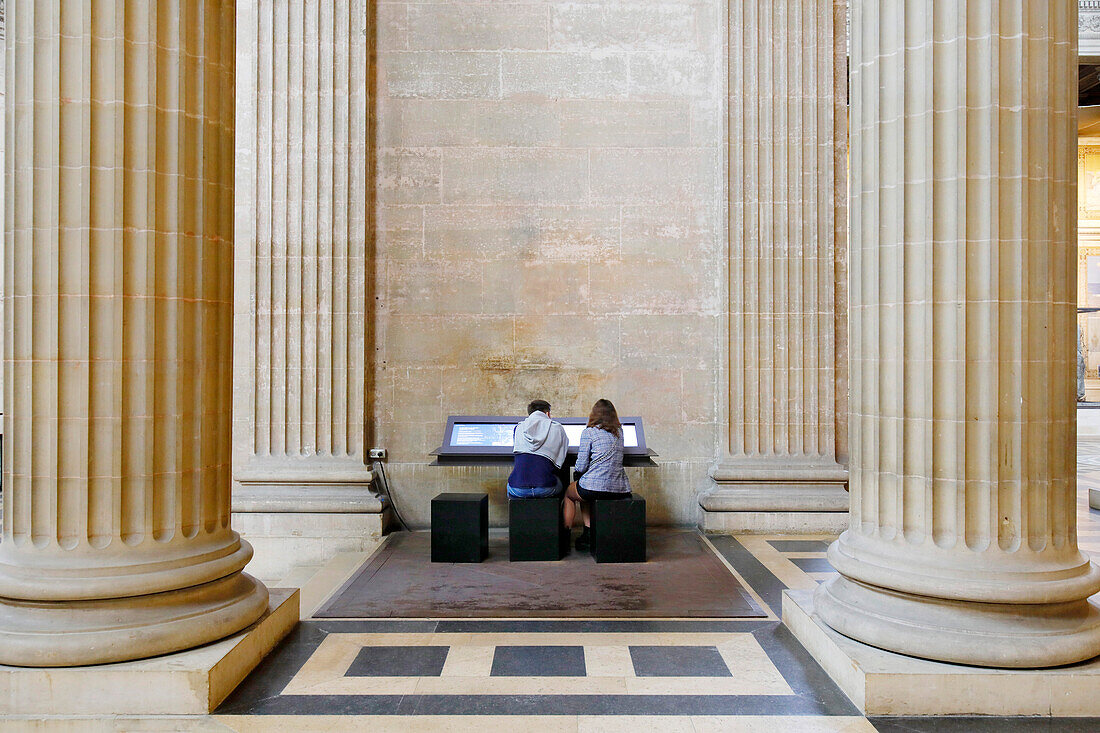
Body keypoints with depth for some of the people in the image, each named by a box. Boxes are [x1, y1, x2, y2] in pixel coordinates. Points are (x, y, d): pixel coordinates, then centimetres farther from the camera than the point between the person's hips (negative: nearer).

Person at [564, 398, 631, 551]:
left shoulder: (588, 432, -5)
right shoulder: (619, 431, 11)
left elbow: (581, 467, -6)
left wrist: (577, 470, 15)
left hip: (595, 487, -5)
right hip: (619, 489, 5)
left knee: (569, 493, 27)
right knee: (585, 492, 34)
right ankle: (588, 534, 26)